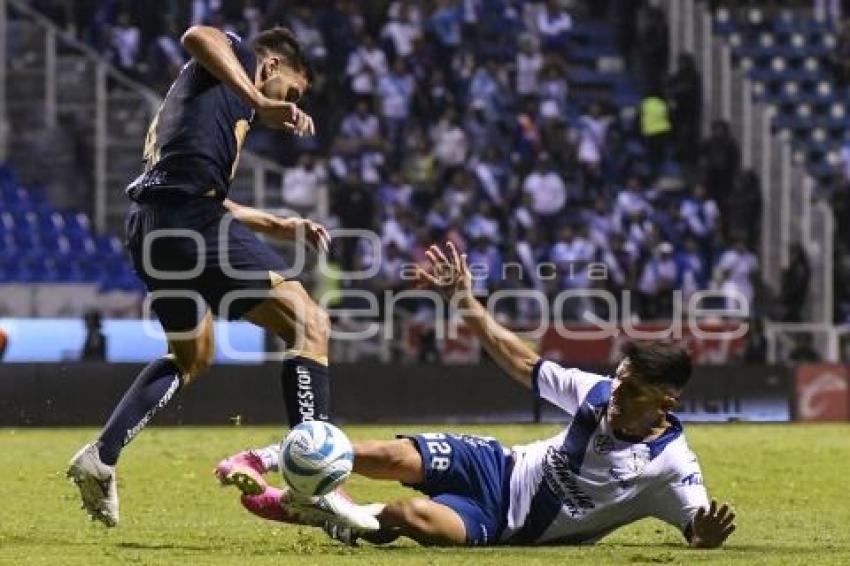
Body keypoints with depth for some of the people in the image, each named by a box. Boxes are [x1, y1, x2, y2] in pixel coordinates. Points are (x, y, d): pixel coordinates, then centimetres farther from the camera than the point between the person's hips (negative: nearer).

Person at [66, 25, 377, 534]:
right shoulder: (239, 57, 9)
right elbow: (198, 37, -16)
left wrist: (275, 225, 37)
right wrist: (260, 103, -21)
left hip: (148, 225, 10)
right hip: (188, 217, -10)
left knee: (192, 359, 31)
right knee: (310, 326, -10)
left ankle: (100, 458, 24)